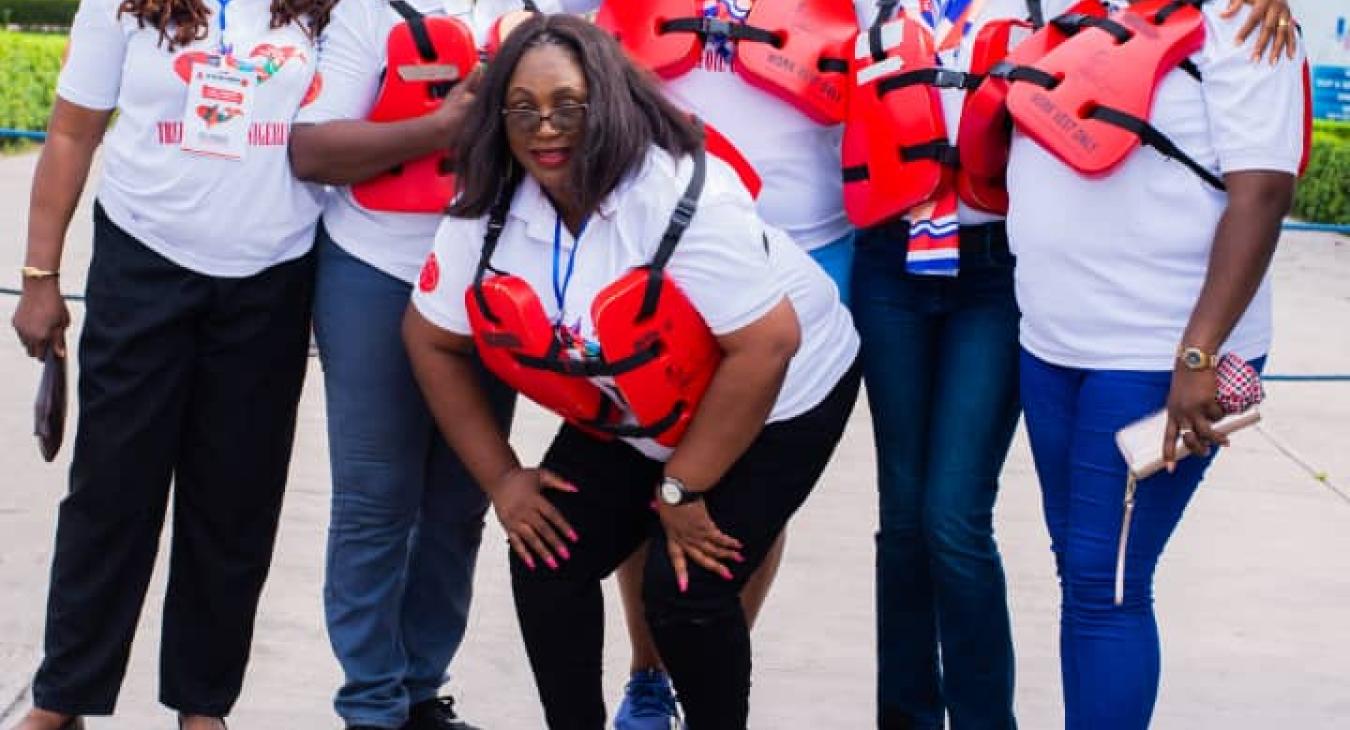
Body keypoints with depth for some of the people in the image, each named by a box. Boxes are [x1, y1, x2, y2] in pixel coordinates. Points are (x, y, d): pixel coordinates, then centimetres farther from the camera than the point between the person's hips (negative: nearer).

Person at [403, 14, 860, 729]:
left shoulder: (683, 195, -32)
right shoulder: (485, 212, -14)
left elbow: (765, 346, -32)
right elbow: (432, 341, 0)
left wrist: (681, 487, -24)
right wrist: (500, 477, -5)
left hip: (780, 402, -6)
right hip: (627, 420, 6)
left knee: (685, 589, -16)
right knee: (547, 563, -5)